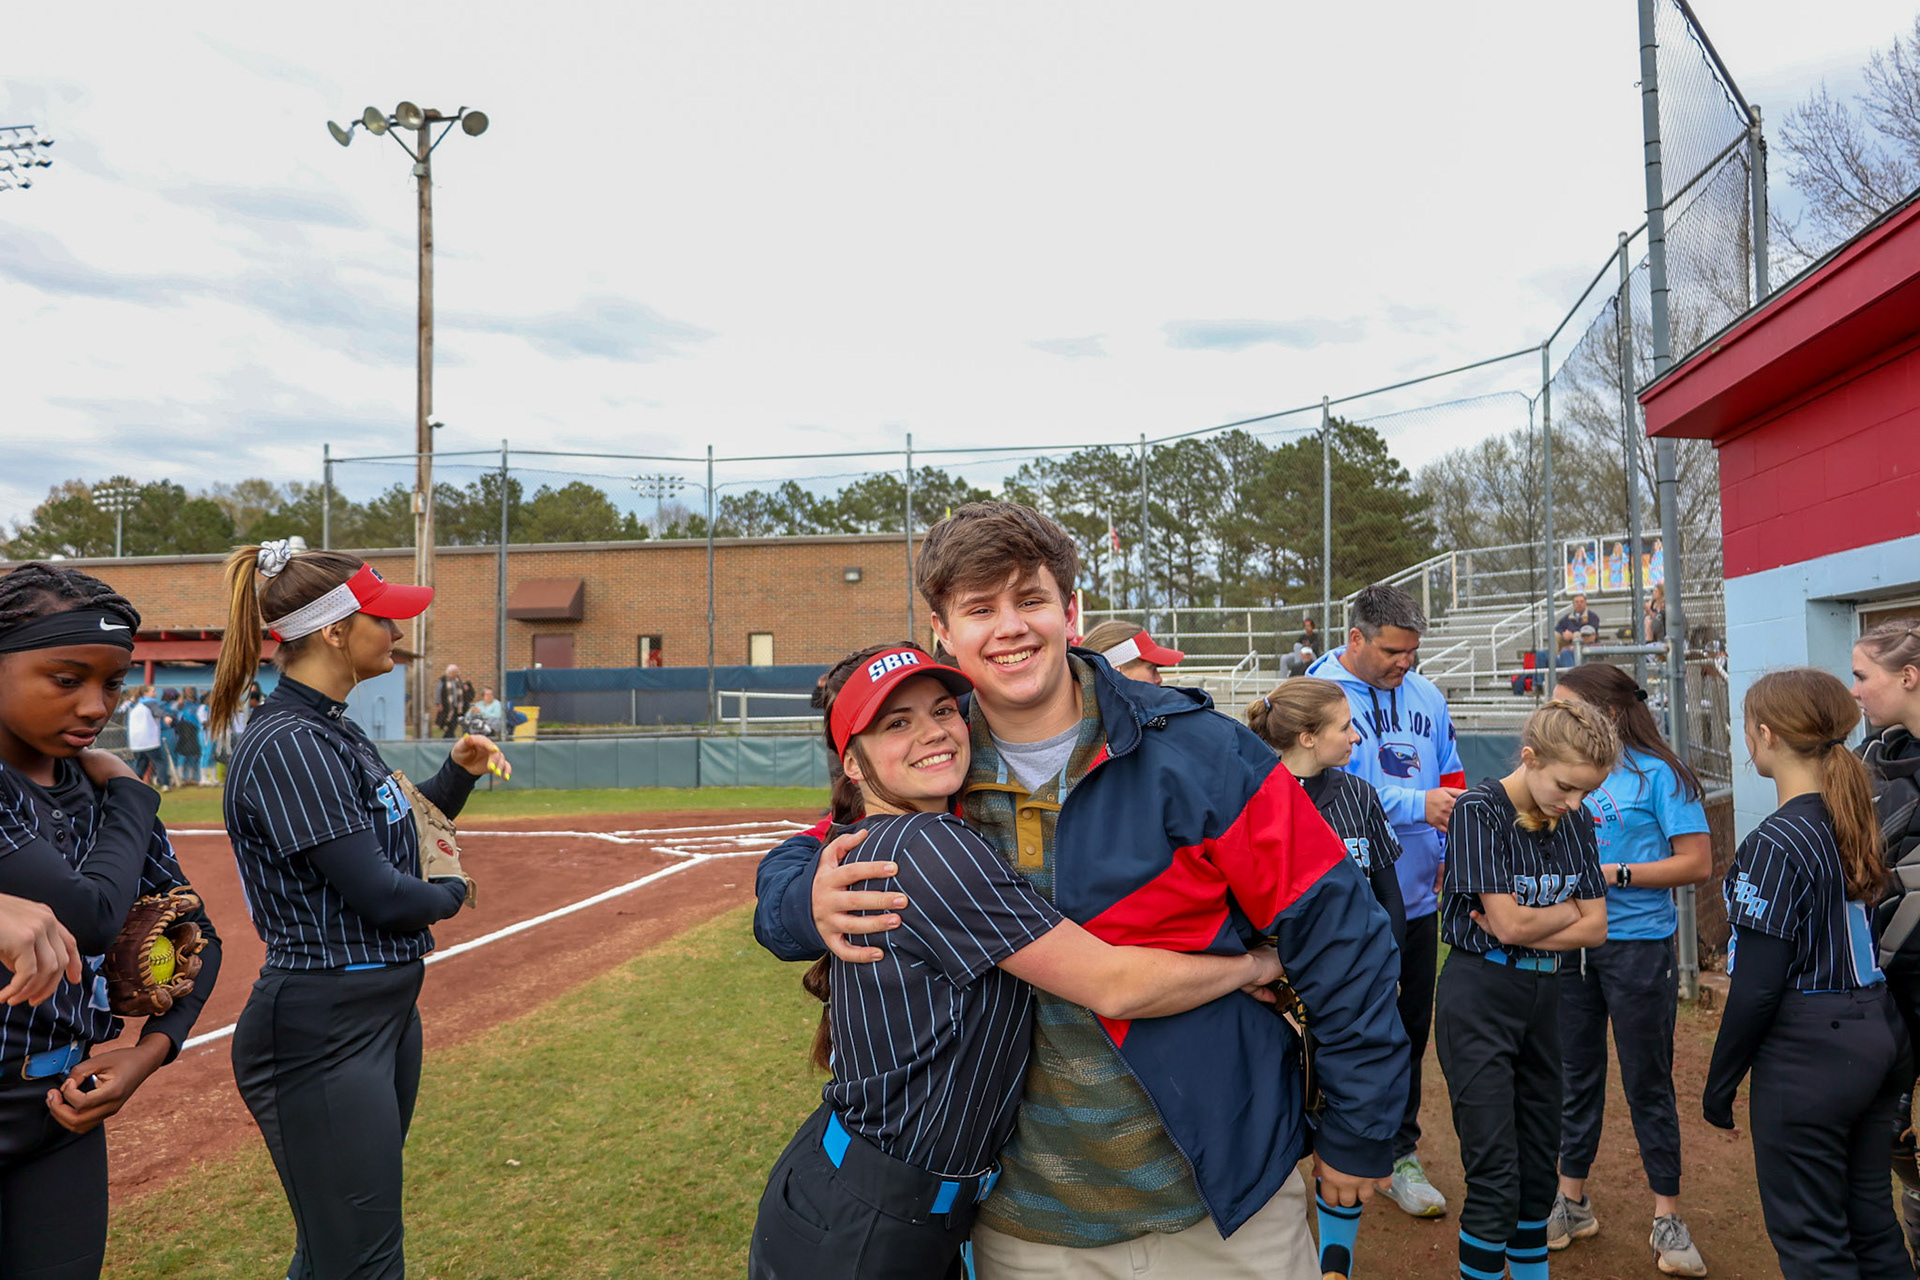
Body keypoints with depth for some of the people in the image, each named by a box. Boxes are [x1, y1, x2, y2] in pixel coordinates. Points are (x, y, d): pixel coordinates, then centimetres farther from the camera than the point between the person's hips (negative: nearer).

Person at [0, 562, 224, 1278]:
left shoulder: (99, 790, 4)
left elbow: (197, 936, 11)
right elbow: (90, 916, -25)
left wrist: (152, 1048, -4)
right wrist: (129, 792, -10)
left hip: (67, 1112, 5)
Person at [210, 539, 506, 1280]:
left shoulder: (334, 731, 11)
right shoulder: (288, 745, -20)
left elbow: (398, 834, 19)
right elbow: (380, 893, -21)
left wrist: (457, 771, 3)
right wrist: (451, 895, -1)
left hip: (384, 1011, 10)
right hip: (323, 1033, -10)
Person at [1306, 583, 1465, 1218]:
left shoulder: (1426, 696, 8)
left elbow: (1450, 779, 13)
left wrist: (1454, 850, -1)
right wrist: (1416, 805, -24)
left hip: (1418, 897, 6)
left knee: (1411, 1027, 15)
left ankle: (1400, 1154, 31)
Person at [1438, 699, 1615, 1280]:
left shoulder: (1574, 822, 4)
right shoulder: (1480, 810, -15)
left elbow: (1595, 928, 3)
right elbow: (1508, 922, -18)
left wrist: (1526, 928, -12)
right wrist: (1568, 910, -1)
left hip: (1542, 993, 6)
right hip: (1479, 997, -6)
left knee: (1539, 1159, 15)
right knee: (1495, 1172, -4)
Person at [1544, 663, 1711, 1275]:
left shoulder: (1656, 774, -8)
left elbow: (1697, 863, -10)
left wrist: (1613, 873, -16)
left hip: (1638, 944, -5)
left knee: (1647, 1083, 6)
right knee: (1575, 1076, 14)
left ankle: (1668, 1218, 21)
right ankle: (1572, 1202, 27)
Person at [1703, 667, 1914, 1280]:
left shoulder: (1775, 843, -20)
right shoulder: (1859, 822, 4)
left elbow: (1758, 988, -19)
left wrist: (1720, 1081, -8)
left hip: (1807, 1052, -8)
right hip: (1877, 1033, 8)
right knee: (1869, 1219, 21)